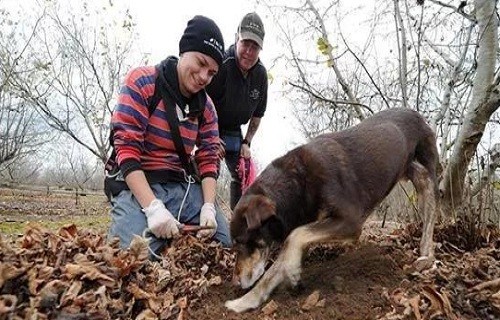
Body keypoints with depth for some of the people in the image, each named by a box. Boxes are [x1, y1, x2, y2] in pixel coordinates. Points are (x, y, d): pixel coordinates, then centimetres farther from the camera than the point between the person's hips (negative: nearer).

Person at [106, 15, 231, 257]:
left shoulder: (206, 106, 8)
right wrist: (153, 208, -25)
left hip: (185, 187, 5)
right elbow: (126, 147, -15)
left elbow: (209, 158, 7)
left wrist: (208, 207, -11)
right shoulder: (141, 82, -7)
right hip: (138, 186, -5)